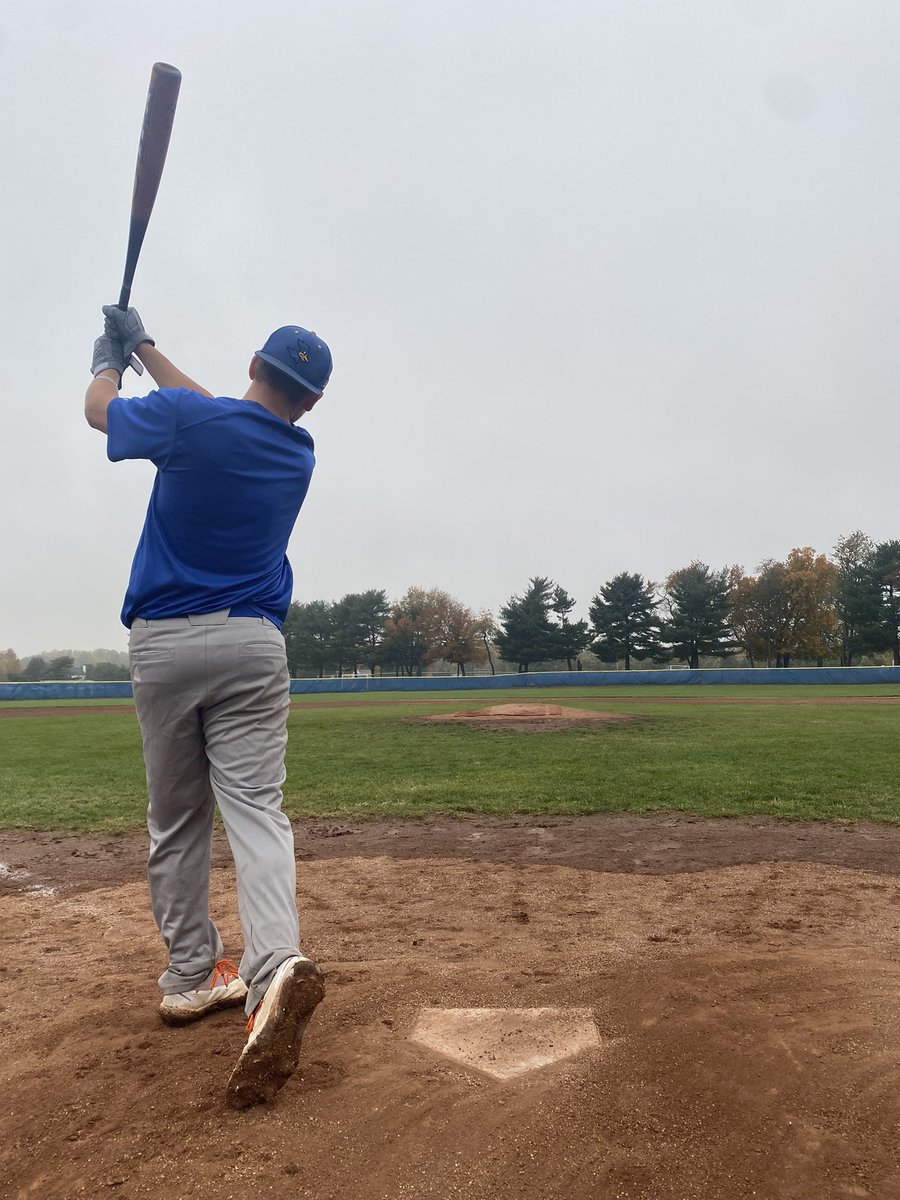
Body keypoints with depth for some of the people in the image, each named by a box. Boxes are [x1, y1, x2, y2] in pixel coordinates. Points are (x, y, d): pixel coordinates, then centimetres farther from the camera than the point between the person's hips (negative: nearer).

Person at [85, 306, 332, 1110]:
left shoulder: (184, 421, -6)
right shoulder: (300, 452, 8)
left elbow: (99, 407, 15)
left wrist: (110, 354, 37)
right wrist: (144, 346, 34)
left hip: (162, 643, -1)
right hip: (251, 646, 1)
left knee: (175, 820, 12)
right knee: (255, 808, -4)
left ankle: (190, 976, 23)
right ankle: (275, 965, -24)